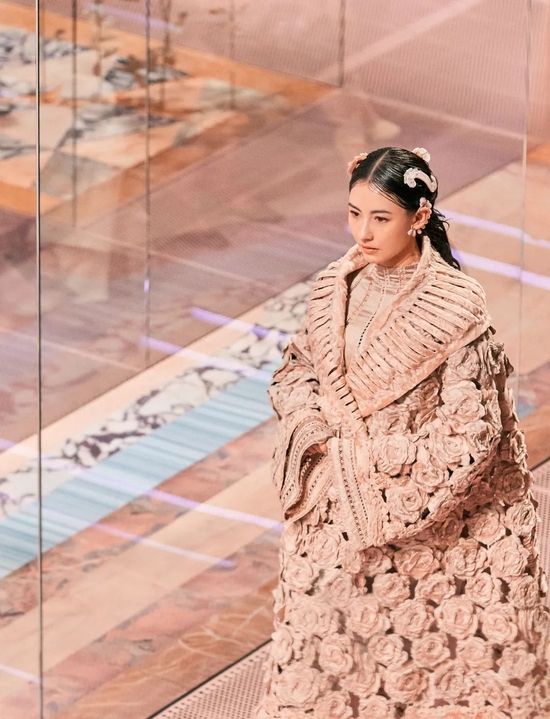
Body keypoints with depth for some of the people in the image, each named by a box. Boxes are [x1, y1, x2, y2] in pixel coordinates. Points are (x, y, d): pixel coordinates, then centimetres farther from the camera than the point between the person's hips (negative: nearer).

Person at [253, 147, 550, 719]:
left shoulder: (455, 306, -17)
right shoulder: (335, 287, -1)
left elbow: (470, 432, -15)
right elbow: (294, 372, 14)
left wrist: (377, 459, -12)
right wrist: (317, 428, -6)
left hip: (428, 517, -4)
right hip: (339, 509, 5)